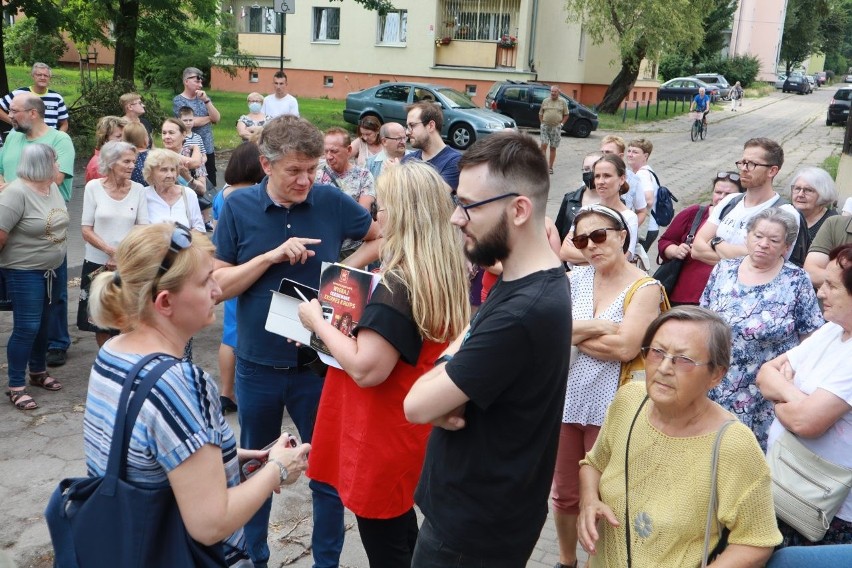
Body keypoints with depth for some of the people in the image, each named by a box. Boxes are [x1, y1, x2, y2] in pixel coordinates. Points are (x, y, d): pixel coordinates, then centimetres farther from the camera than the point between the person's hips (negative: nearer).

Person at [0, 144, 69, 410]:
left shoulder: (52, 187, 4)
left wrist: (54, 258, 14)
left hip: (50, 269, 8)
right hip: (24, 271, -8)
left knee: (43, 323, 17)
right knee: (26, 327, -7)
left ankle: (38, 371, 34)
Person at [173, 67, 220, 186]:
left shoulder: (203, 97, 12)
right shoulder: (178, 101, -4)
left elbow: (217, 118, 1)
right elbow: (190, 121, -16)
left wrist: (206, 100, -12)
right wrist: (209, 118, -1)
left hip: (208, 150, 5)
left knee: (211, 185, 4)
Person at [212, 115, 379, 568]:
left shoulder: (331, 202, -7)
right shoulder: (239, 207, -7)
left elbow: (384, 237, 8)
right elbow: (218, 285, -8)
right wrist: (271, 256, -20)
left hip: (318, 364, 0)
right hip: (258, 367, 1)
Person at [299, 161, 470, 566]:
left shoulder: (398, 284, -24)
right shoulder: (447, 275, 3)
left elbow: (366, 369, -28)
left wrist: (318, 322, -16)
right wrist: (347, 322, 7)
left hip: (384, 442, -9)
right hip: (413, 435, 9)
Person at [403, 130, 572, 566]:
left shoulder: (524, 312, -31)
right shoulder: (522, 280, 2)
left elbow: (416, 404, -26)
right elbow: (464, 352, 5)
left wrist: (447, 363, -6)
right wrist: (447, 395, -16)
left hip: (473, 529, -9)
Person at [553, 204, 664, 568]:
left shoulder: (645, 289, -8)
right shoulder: (575, 279, 4)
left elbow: (625, 348, -20)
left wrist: (572, 333, -10)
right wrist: (595, 326, -18)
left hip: (609, 408, -4)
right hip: (565, 400, 4)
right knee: (564, 493, 17)